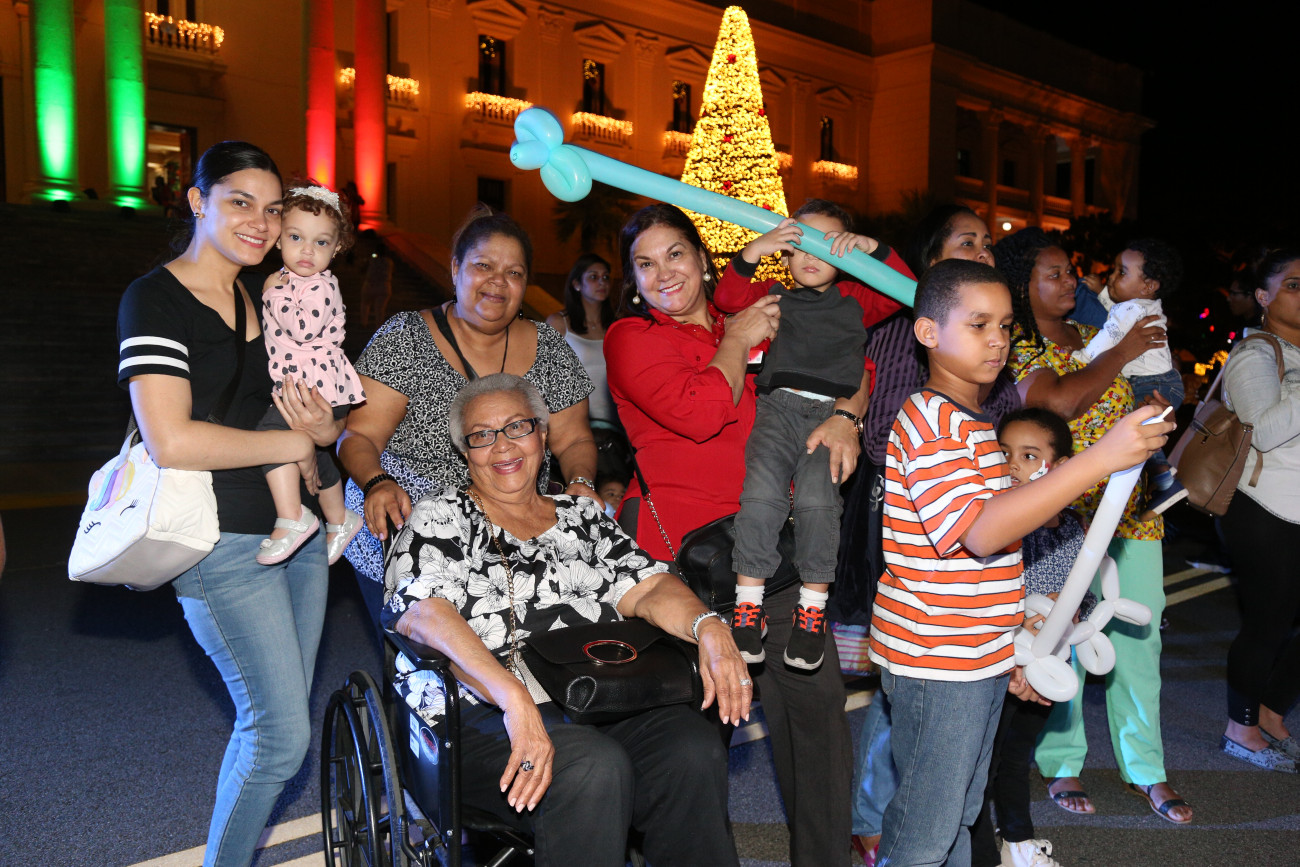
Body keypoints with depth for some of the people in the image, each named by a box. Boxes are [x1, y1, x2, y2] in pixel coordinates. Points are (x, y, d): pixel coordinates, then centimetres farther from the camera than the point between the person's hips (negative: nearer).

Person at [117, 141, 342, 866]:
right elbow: (171, 439, -22)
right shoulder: (156, 300, -11)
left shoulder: (266, 295, 12)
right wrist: (296, 442, -13)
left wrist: (323, 425, -3)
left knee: (275, 722, 15)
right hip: (223, 540, -7)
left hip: (296, 527, 7)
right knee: (283, 733, -5)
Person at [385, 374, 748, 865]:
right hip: (485, 715, -3)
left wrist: (707, 627, -16)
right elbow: (423, 611, -11)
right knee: (594, 766, -33)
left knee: (695, 750, -25)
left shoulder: (581, 516, 21)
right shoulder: (440, 519, 8)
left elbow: (644, 587, 8)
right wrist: (513, 696, -27)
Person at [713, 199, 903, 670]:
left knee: (817, 497, -23)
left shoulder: (855, 301, 22)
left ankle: (812, 605, -8)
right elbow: (728, 297, 6)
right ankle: (748, 603, -13)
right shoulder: (774, 296, 21)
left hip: (832, 412, 0)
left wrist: (872, 248, 0)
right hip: (778, 405, 1)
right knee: (761, 493, -22)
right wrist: (753, 250, -6)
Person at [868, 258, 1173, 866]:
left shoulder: (973, 421, 15)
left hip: (981, 659, 10)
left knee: (958, 817, 21)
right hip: (934, 662, -10)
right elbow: (980, 532, -29)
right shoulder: (927, 418, -17)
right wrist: (1099, 460, -33)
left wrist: (1009, 650, 17)